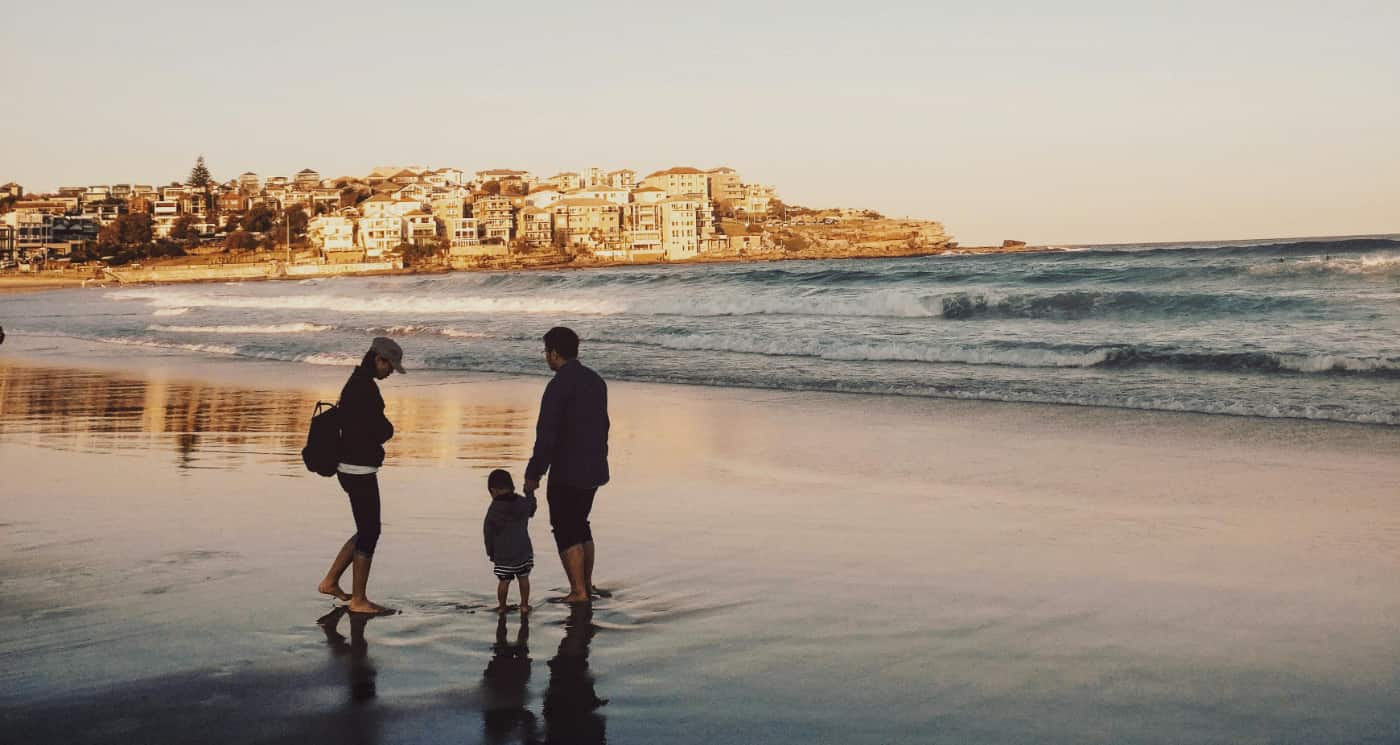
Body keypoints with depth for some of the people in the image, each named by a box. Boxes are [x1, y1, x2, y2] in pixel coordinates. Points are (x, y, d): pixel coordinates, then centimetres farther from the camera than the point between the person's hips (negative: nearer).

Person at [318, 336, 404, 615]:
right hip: (360, 471, -10)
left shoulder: (357, 384, 15)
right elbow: (385, 431, -17)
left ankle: (331, 581, 25)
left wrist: (378, 432, 3)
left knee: (367, 530, 18)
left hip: (354, 469, 10)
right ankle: (358, 600, 6)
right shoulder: (364, 388, -19)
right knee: (369, 532, -2)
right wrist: (384, 429, 2)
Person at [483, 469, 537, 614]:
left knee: (504, 581, 7)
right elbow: (531, 510, 22)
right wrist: (530, 494, 40)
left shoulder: (493, 510, -10)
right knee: (523, 578, 13)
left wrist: (490, 552, 9)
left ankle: (502, 606, 19)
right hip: (523, 550, 2)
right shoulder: (523, 503, -2)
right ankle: (524, 605, 19)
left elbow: (488, 533, -4)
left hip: (502, 553, -2)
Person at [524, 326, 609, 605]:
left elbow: (546, 435, -18)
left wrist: (533, 474, -11)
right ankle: (587, 585, 23)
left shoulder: (559, 385, -17)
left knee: (565, 531, 1)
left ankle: (578, 592, 2)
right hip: (594, 470, 8)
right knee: (580, 525, 19)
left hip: (567, 472, -8)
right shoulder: (596, 380, 9)